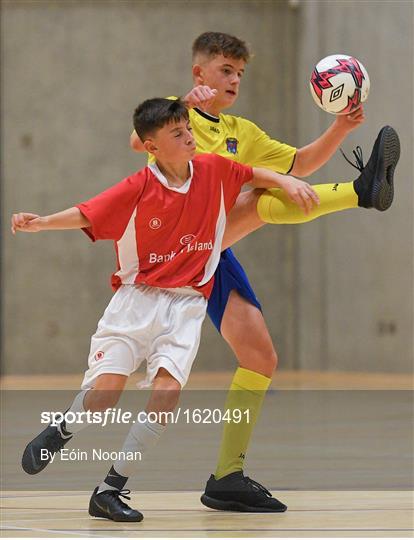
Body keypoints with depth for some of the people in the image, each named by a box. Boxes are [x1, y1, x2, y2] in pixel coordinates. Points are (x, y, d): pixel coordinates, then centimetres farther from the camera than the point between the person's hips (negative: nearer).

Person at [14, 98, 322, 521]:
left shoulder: (213, 170, 1)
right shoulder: (138, 188, -10)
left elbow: (256, 176, 19)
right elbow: (86, 216, -11)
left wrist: (287, 182, 4)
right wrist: (40, 223, -25)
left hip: (186, 304, 3)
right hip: (137, 298, -3)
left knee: (168, 388, -16)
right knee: (105, 390, -13)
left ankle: (111, 490, -9)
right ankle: (60, 432, 24)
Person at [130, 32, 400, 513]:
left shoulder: (241, 133, 27)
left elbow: (299, 164, 24)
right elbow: (139, 141, -17)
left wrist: (339, 130, 8)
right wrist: (185, 104, -31)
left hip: (215, 254, 7)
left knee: (261, 358, -1)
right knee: (264, 199, -30)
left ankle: (227, 478, 3)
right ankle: (363, 190, -46)